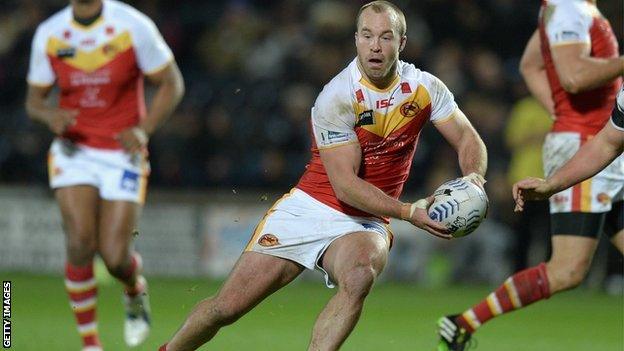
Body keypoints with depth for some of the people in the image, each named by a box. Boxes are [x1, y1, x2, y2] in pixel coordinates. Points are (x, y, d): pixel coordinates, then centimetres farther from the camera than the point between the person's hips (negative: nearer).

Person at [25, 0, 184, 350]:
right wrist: (51, 115, -16)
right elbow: (34, 99, 8)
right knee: (80, 242, -17)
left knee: (115, 256, -7)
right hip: (74, 150, 1)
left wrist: (143, 129, -16)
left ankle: (136, 290, 32)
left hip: (123, 154, -1)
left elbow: (172, 84, -2)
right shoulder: (49, 34, -2)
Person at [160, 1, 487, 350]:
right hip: (309, 207, -2)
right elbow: (345, 184, -20)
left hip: (366, 223, 2)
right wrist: (408, 212, -27)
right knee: (226, 307, -4)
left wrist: (473, 178, -19)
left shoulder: (424, 87, -4)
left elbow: (470, 141, 4)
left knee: (358, 278, -36)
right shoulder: (336, 97, -18)